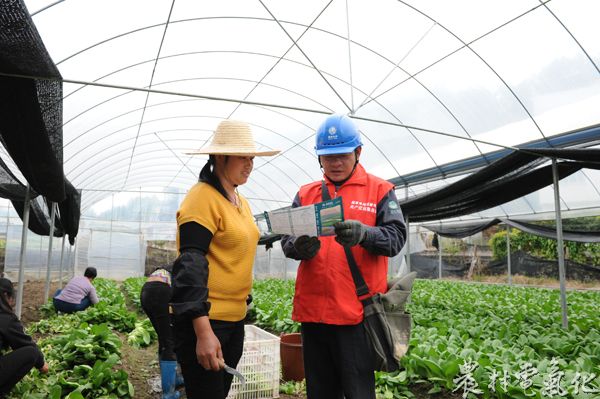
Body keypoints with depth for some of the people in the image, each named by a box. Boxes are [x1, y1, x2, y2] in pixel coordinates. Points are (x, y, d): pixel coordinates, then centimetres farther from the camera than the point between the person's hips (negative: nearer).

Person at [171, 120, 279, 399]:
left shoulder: (241, 202, 12)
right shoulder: (202, 197, -15)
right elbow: (190, 266, -21)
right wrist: (203, 332, -25)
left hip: (234, 319, 9)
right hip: (203, 321, -9)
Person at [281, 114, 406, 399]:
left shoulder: (379, 190, 3)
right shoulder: (306, 194, 12)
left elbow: (396, 237, -7)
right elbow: (286, 240, 6)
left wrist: (363, 233, -27)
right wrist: (299, 247, -18)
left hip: (357, 311, -3)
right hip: (312, 309, 4)